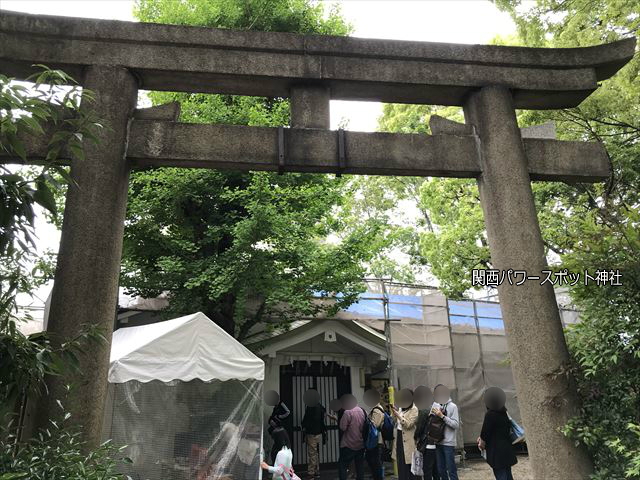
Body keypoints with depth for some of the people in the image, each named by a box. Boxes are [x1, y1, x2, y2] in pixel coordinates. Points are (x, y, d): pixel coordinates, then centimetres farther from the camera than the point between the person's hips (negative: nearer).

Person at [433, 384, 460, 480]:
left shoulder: (452, 406, -6)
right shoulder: (435, 405, 4)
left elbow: (456, 425, -12)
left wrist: (442, 416, -16)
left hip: (449, 443, -4)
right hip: (438, 441, 4)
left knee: (451, 470, 2)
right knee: (441, 470, 11)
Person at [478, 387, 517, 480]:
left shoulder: (490, 414, -21)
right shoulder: (503, 413, 5)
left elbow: (485, 431, -15)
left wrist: (482, 442, 5)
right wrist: (483, 437, 8)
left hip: (497, 452, -8)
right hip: (507, 450, 9)